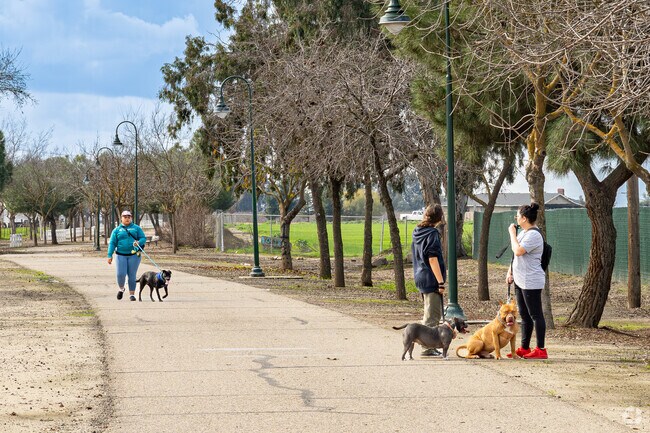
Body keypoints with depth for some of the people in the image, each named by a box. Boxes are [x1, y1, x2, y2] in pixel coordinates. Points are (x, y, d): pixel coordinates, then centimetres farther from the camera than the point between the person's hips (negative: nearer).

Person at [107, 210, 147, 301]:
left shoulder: (136, 228, 9)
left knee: (132, 275, 0)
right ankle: (121, 289, 17)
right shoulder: (117, 230, 10)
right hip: (121, 255, 0)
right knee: (121, 274, -11)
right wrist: (110, 255, -1)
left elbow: (143, 238, 4)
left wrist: (139, 242, -19)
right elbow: (112, 243, 7)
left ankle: (132, 294, 10)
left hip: (134, 255, 0)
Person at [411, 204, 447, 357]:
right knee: (432, 315, -3)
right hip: (431, 280, -9)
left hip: (420, 278, 9)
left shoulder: (417, 232, 12)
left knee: (430, 314, 17)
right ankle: (428, 348, -2)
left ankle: (429, 346, 22)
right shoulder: (432, 233, -15)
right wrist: (441, 282, -17)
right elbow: (433, 259, -19)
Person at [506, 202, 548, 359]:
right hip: (520, 280, 10)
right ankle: (524, 348, 21)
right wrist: (510, 272, 17)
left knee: (535, 315, -6)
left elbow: (518, 251, -27)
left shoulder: (534, 235, -17)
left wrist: (512, 233, -15)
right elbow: (516, 255, 23)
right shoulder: (524, 232, 14)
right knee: (525, 315, 15)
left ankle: (541, 350, -4)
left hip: (531, 282, -10)